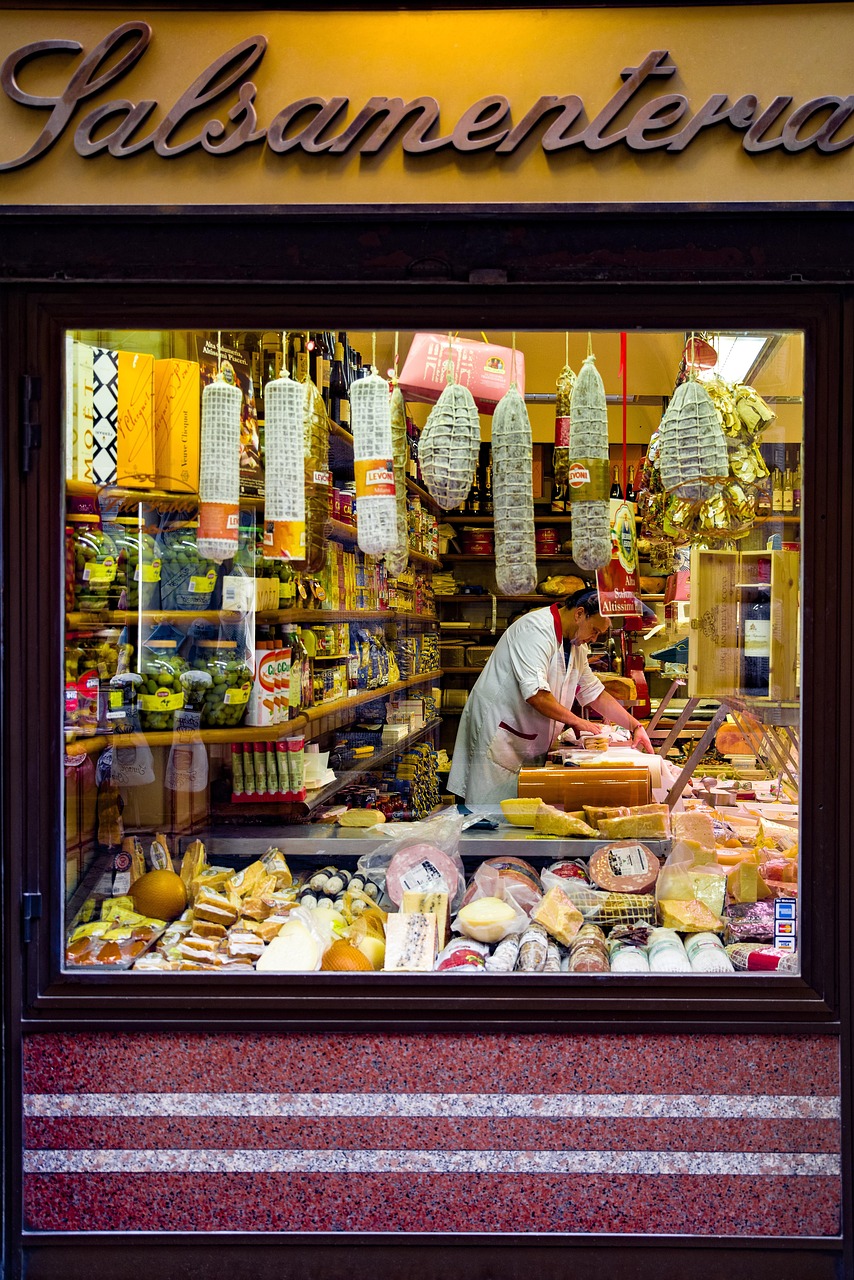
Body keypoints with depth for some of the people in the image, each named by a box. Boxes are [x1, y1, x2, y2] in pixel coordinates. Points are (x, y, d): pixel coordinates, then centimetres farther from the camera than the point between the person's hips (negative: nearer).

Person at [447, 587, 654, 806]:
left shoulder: (574, 646, 12)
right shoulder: (536, 630, -19)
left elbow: (595, 693, 18)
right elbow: (535, 693, -28)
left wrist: (636, 726, 11)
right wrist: (576, 721, -19)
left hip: (529, 744, 9)